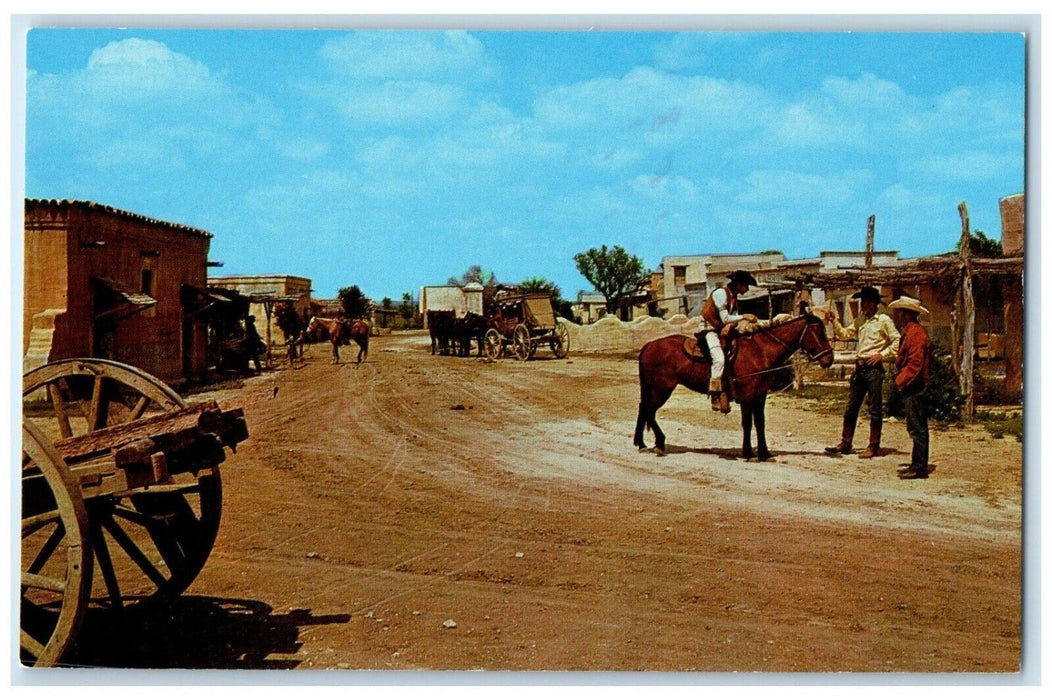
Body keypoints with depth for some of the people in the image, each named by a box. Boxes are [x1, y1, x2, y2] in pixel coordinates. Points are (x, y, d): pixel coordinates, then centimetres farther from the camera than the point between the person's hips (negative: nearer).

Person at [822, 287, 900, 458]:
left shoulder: (884, 320, -5)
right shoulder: (860, 320, 14)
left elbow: (897, 342, -7)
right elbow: (844, 334, 17)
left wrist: (882, 354, -13)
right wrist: (834, 321, 5)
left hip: (874, 368, -7)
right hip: (859, 368, 7)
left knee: (875, 409, 0)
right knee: (851, 408, 10)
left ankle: (873, 447, 6)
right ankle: (845, 444, 17)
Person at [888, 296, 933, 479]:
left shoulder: (915, 333, -16)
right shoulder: (910, 332, 17)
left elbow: (915, 364, -22)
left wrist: (900, 381, -17)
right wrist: (901, 381, 13)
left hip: (915, 388, -11)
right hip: (913, 388, 11)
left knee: (917, 428, -7)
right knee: (916, 428, 14)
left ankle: (919, 468, -3)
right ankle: (917, 464, 21)